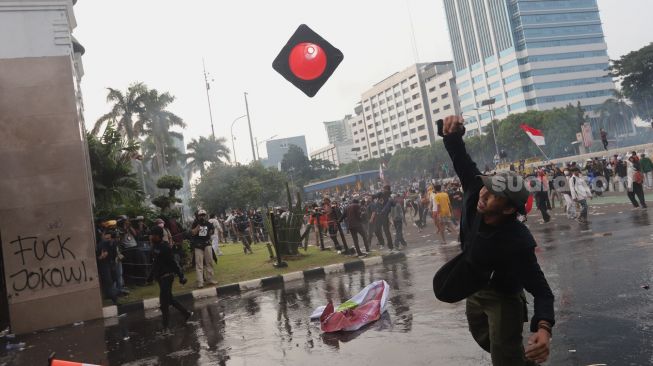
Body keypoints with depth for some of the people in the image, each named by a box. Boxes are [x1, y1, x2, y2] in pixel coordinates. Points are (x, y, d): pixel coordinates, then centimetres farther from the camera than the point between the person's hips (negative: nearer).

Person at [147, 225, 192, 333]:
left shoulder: (165, 247, -19)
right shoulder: (155, 247, 8)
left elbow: (173, 263, -21)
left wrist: (181, 276, -21)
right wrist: (151, 276, 23)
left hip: (167, 277, -9)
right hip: (160, 277, 9)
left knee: (164, 303, -6)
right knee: (169, 299, 18)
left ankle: (166, 327, 3)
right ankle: (186, 313, 33)